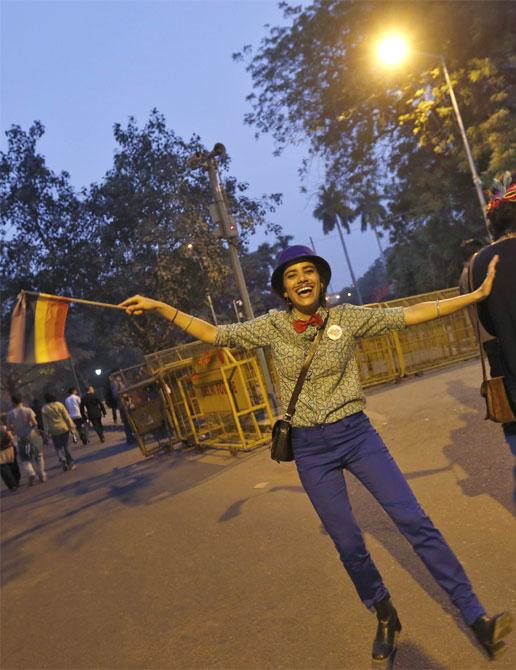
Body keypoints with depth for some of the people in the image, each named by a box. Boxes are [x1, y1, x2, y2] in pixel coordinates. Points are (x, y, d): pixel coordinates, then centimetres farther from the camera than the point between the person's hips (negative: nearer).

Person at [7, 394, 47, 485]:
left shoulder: (10, 414, -5)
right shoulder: (28, 410, -9)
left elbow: (8, 427, -3)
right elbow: (34, 422, -19)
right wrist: (33, 427, 2)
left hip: (21, 438, 0)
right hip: (33, 436, 0)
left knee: (25, 458, 13)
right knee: (39, 456, 17)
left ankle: (30, 473, -12)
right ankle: (42, 475, 21)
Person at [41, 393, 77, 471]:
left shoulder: (44, 408, -4)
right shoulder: (59, 405, -5)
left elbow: (45, 421, -1)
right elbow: (67, 417, -5)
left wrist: (47, 431, 6)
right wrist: (71, 426, 1)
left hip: (54, 431, 0)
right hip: (64, 428, 0)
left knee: (58, 447, 11)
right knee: (65, 446, 11)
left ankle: (62, 459, -13)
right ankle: (70, 463, 7)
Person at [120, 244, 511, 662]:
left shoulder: (347, 317, -4)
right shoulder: (272, 326, -2)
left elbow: (411, 315, -5)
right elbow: (215, 335, 1)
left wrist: (478, 294, -8)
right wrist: (159, 307, -3)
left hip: (357, 434, 0)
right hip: (310, 448, 1)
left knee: (416, 522, -3)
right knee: (348, 543, 8)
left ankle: (476, 618, 12)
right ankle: (385, 617, 34)